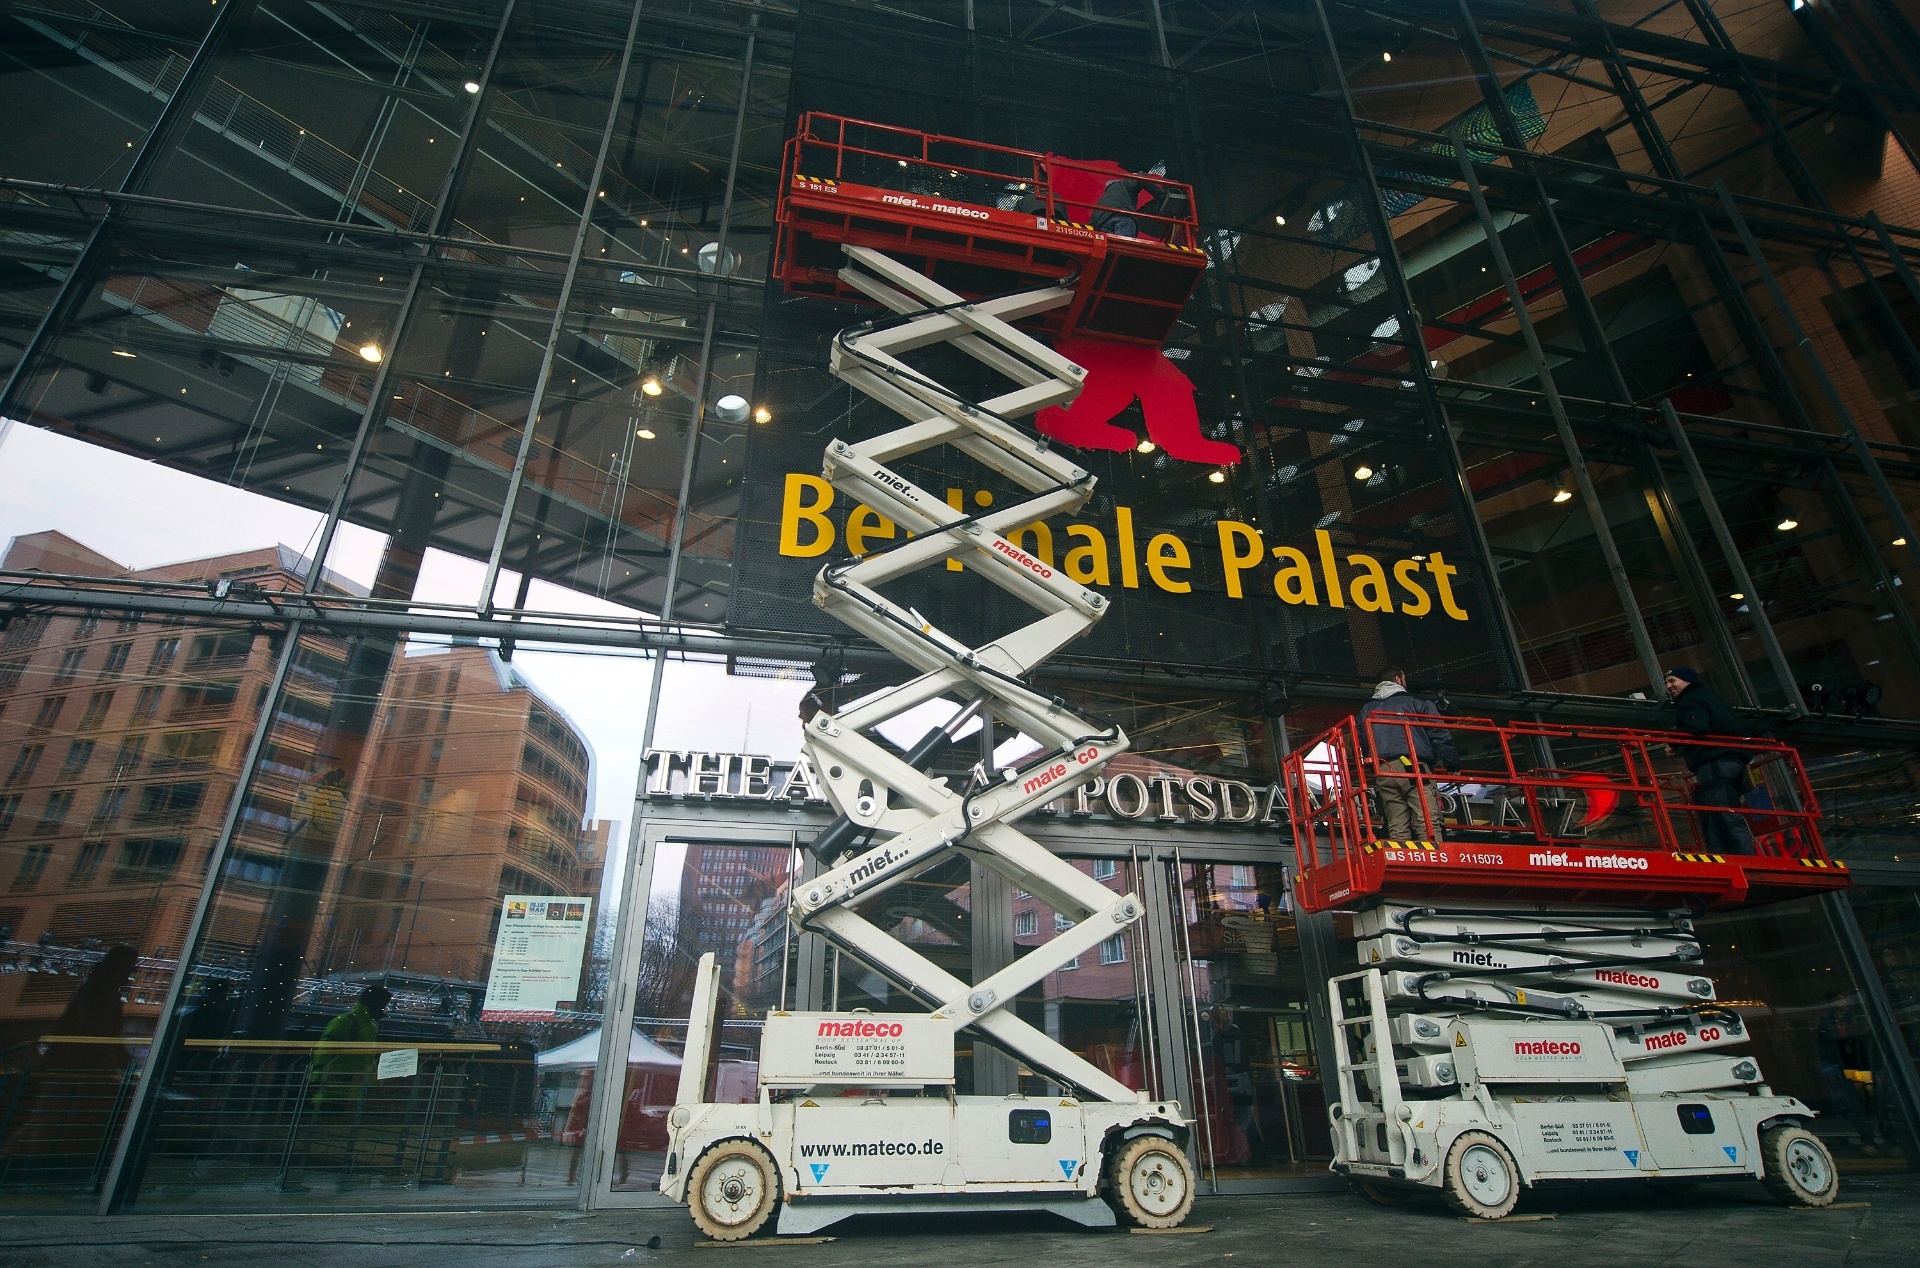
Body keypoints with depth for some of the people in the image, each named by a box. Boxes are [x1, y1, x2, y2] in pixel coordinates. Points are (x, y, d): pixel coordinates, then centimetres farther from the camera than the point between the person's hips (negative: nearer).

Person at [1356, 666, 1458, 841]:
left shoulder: (1366, 710, 26)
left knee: (1397, 830, 0)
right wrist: (1450, 762, 3)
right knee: (1429, 824, -13)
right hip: (1413, 767, -4)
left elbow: (1359, 743, 23)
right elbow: (1439, 733, 4)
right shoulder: (1415, 702, 15)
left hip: (1383, 771, 4)